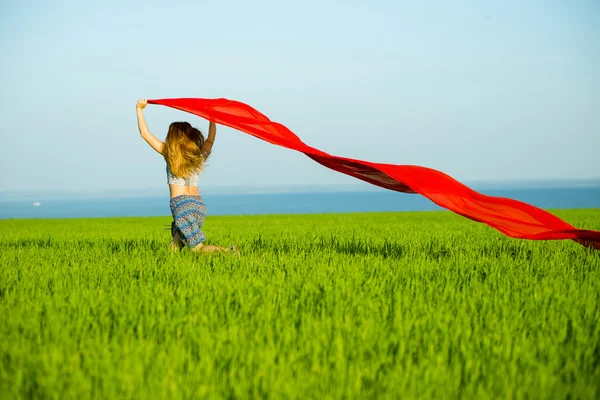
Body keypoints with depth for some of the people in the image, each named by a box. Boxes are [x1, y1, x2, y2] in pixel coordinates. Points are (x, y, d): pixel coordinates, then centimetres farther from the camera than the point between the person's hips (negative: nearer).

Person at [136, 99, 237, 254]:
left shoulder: (169, 154, 1)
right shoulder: (200, 156, 12)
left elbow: (145, 133, 6)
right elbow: (211, 138, 32)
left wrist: (139, 109, 17)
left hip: (181, 204, -6)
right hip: (199, 204, 6)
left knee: (198, 249, -12)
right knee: (174, 249, 16)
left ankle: (229, 252, -30)